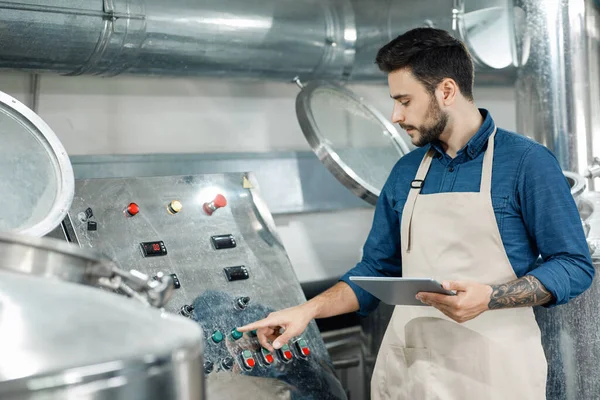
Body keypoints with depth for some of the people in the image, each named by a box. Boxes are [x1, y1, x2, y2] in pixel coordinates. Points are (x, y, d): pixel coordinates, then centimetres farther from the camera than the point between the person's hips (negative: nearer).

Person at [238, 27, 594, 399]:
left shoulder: (527, 162, -8)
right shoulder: (405, 172, 8)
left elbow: (575, 266, -8)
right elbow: (377, 269, 13)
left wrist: (490, 298, -21)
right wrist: (309, 310, 0)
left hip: (491, 369, -4)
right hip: (406, 367, 5)